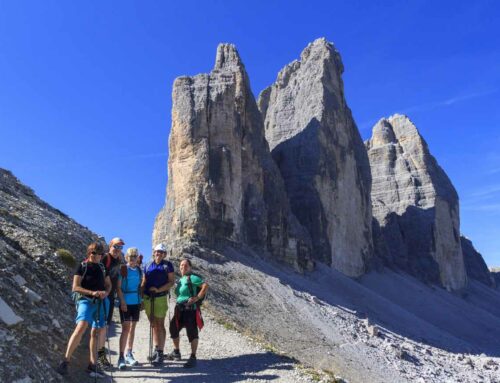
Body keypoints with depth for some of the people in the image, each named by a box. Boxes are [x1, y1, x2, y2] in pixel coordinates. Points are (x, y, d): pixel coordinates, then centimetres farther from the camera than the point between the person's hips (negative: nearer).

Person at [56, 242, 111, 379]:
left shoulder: (102, 267, 11)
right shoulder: (83, 266, -2)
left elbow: (108, 284, 18)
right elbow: (75, 287, -7)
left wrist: (106, 293, -4)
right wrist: (92, 292, -19)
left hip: (101, 302, 5)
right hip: (86, 300, -5)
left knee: (96, 332, 8)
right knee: (81, 327, -26)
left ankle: (93, 365, 16)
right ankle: (65, 361, -18)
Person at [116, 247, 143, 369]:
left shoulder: (139, 270, 8)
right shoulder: (123, 269, -6)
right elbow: (118, 287, -8)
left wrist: (142, 300, 10)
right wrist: (122, 301, -15)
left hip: (136, 302, 5)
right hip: (125, 302, -5)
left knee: (132, 327, 10)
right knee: (126, 328, -9)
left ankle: (129, 354, 20)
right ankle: (121, 357, -4)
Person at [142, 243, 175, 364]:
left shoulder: (168, 265, -1)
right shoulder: (148, 266, 10)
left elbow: (172, 282, -5)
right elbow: (144, 283, 12)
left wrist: (158, 289, -16)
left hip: (160, 298, -4)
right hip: (148, 298, 4)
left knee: (160, 325, -3)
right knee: (153, 325, 11)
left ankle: (160, 353, 1)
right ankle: (156, 350, 21)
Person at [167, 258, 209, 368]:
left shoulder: (192, 277, -11)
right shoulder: (181, 279, 14)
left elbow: (205, 285, -20)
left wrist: (197, 297, -20)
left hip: (190, 309, -9)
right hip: (179, 309, 9)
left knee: (192, 332, -3)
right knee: (173, 328, 17)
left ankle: (193, 358, 8)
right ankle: (176, 352, 37)